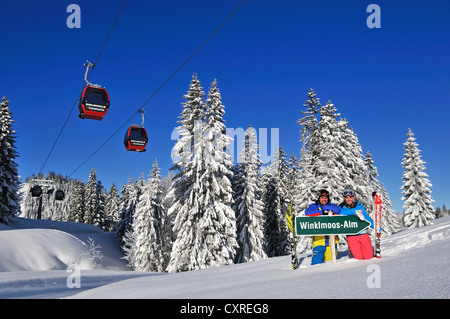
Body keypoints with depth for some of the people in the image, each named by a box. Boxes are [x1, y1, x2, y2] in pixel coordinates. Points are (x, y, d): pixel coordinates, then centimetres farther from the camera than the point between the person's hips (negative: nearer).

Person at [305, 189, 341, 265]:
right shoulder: (314, 206, 10)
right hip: (319, 238, -2)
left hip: (331, 238, 2)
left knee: (330, 260, 5)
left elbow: (337, 209, -7)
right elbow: (307, 213, -10)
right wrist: (321, 212, -11)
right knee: (317, 261, -11)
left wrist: (323, 207, -7)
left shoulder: (331, 206, 15)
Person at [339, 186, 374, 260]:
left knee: (369, 257, -2)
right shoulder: (342, 208, 2)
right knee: (359, 258, -9)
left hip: (363, 234, 2)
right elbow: (341, 213, -22)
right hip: (352, 236, -2)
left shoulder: (360, 206, 8)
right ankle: (351, 251, 21)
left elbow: (368, 219, 14)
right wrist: (355, 212, -31)